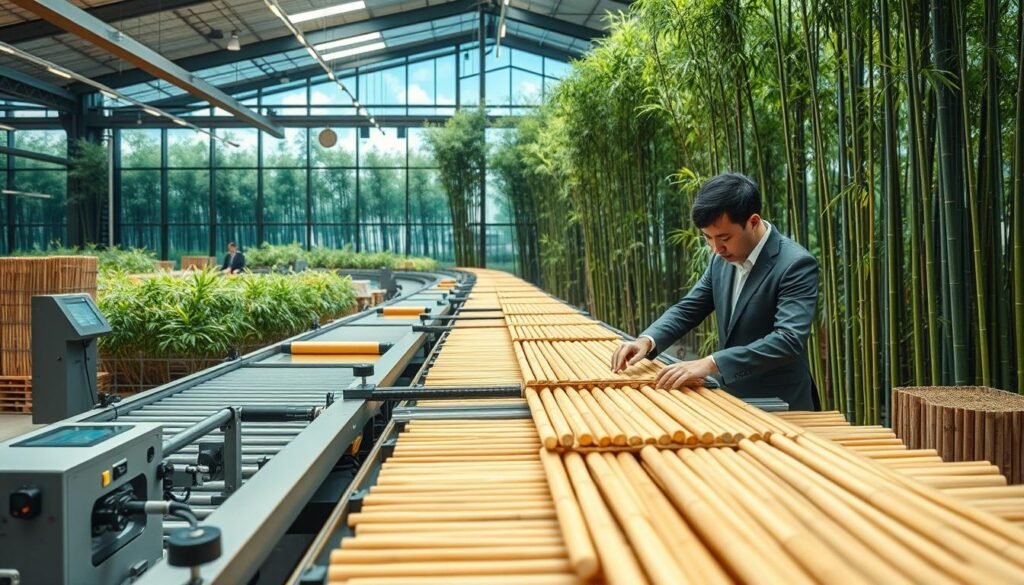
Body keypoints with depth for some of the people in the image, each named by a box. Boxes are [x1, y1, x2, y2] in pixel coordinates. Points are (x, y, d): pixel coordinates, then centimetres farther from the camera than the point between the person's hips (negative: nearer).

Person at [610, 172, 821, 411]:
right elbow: (688, 308, 7)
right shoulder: (721, 260, 1)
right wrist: (647, 340, -13)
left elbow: (789, 340, -31)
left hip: (777, 408, -6)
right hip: (731, 398, 6)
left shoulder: (796, 264, -21)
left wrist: (710, 363, -38)